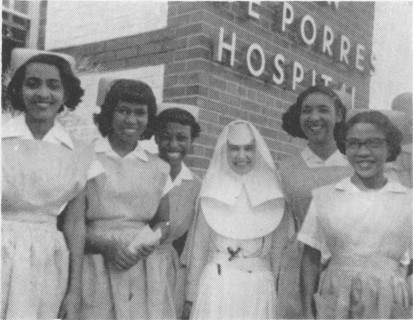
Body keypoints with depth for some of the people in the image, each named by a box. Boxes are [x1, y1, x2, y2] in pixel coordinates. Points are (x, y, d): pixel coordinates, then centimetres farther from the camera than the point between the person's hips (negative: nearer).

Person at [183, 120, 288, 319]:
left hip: (259, 288, 1)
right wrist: (191, 296, 9)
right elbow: (199, 247, 7)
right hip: (217, 286, 0)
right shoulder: (212, 191, 2)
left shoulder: (272, 194, 3)